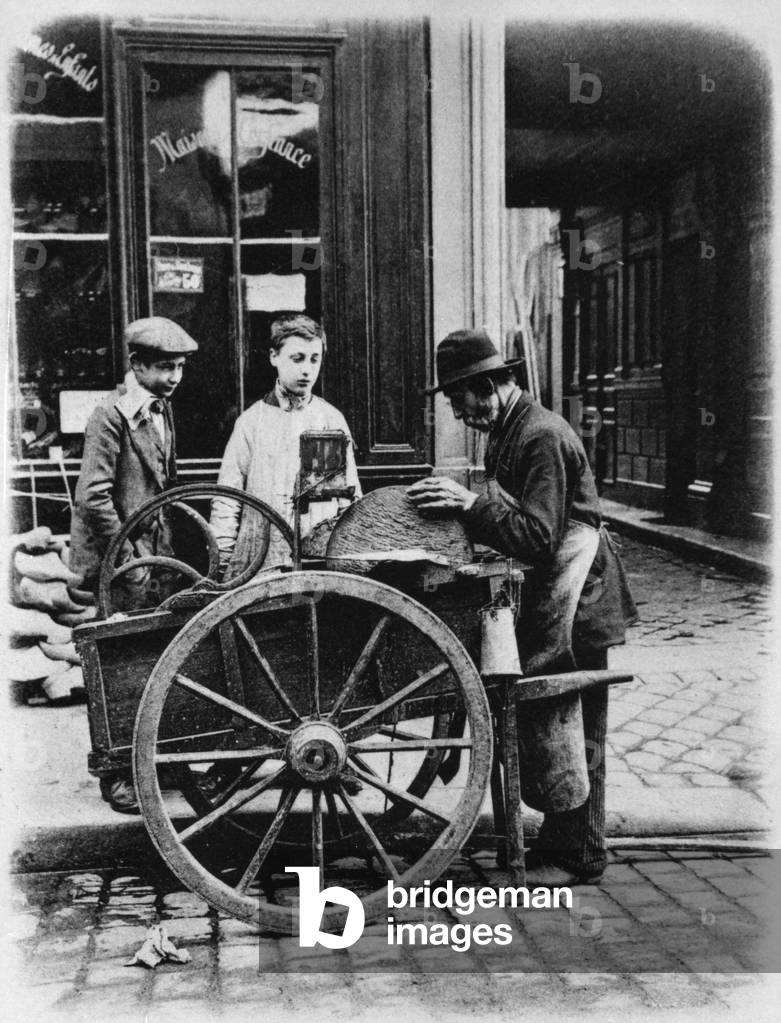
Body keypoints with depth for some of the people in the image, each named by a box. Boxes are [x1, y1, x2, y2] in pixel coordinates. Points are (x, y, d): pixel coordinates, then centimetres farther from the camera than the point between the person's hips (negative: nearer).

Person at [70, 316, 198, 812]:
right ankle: (117, 776, 10)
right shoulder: (111, 415, -15)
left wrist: (165, 548, 14)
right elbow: (92, 496, -20)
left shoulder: (162, 409, 11)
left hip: (154, 552, 7)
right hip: (118, 563, -7)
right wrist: (129, 561, -17)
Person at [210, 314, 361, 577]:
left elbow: (351, 498, 11)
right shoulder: (251, 422, 4)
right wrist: (220, 564, -2)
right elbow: (226, 502, 3)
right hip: (259, 565, -1)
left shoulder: (332, 419, 8)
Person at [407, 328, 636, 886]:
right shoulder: (509, 431, 12)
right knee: (541, 726, 15)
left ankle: (580, 856, 13)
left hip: (575, 608, -10)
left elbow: (538, 537, -26)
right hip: (549, 602, 10)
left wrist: (472, 504, -26)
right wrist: (467, 507, 2)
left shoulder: (542, 436, -20)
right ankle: (561, 837, 28)